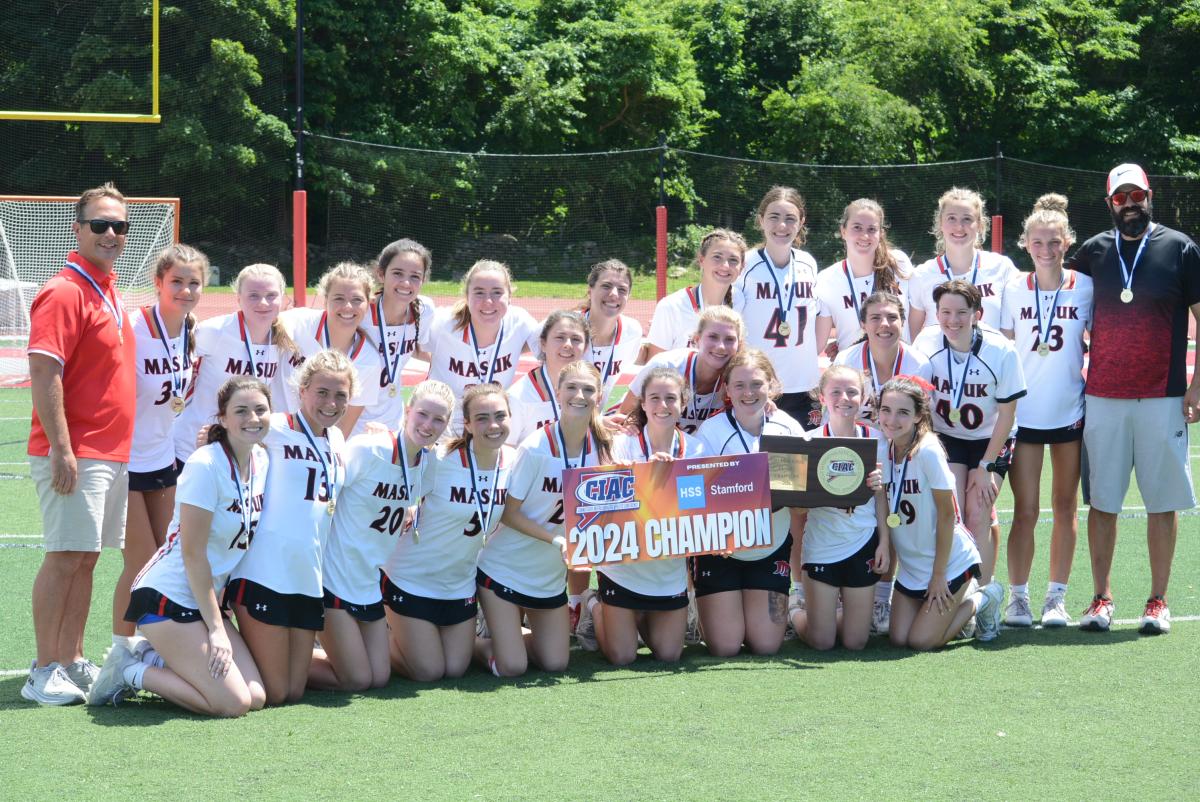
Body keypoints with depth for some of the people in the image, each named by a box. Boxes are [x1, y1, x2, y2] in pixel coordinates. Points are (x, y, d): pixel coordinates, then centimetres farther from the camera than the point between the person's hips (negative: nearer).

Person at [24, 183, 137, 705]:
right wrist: (61, 449, -23)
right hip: (76, 455, -9)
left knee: (85, 558, 11)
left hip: (112, 453, 9)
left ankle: (72, 662, 17)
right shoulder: (64, 293, -13)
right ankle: (44, 673, -4)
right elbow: (44, 375, -19)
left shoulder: (107, 290, 15)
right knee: (65, 558, -7)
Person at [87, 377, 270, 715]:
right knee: (233, 703, -16)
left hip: (205, 600, 9)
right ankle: (130, 672, 1)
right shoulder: (206, 466, -19)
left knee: (256, 697, -2)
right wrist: (216, 628, -16)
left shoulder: (262, 460, 5)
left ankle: (152, 660, 12)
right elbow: (193, 554, -18)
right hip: (166, 598, -9)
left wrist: (219, 618, 9)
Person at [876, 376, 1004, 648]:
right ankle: (961, 597, 22)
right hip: (911, 565, 6)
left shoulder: (928, 452, -22)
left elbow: (947, 515, -18)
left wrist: (938, 576, -15)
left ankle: (981, 601, 15)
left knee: (921, 641, -9)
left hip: (950, 562, -6)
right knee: (898, 639, -1)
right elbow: (886, 514, 7)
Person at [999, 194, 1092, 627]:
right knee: (1025, 510, -1)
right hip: (1024, 413, 0)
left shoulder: (1084, 286, -2)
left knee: (1064, 506, 7)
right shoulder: (1014, 289, 1)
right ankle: (1018, 596, 7)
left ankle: (1056, 597, 15)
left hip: (1071, 412, 0)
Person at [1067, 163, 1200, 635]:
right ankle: (1102, 599, 10)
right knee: (1101, 501, 3)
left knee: (1162, 502, 1)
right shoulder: (1092, 252, 8)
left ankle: (1158, 601, 7)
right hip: (1102, 397, 2)